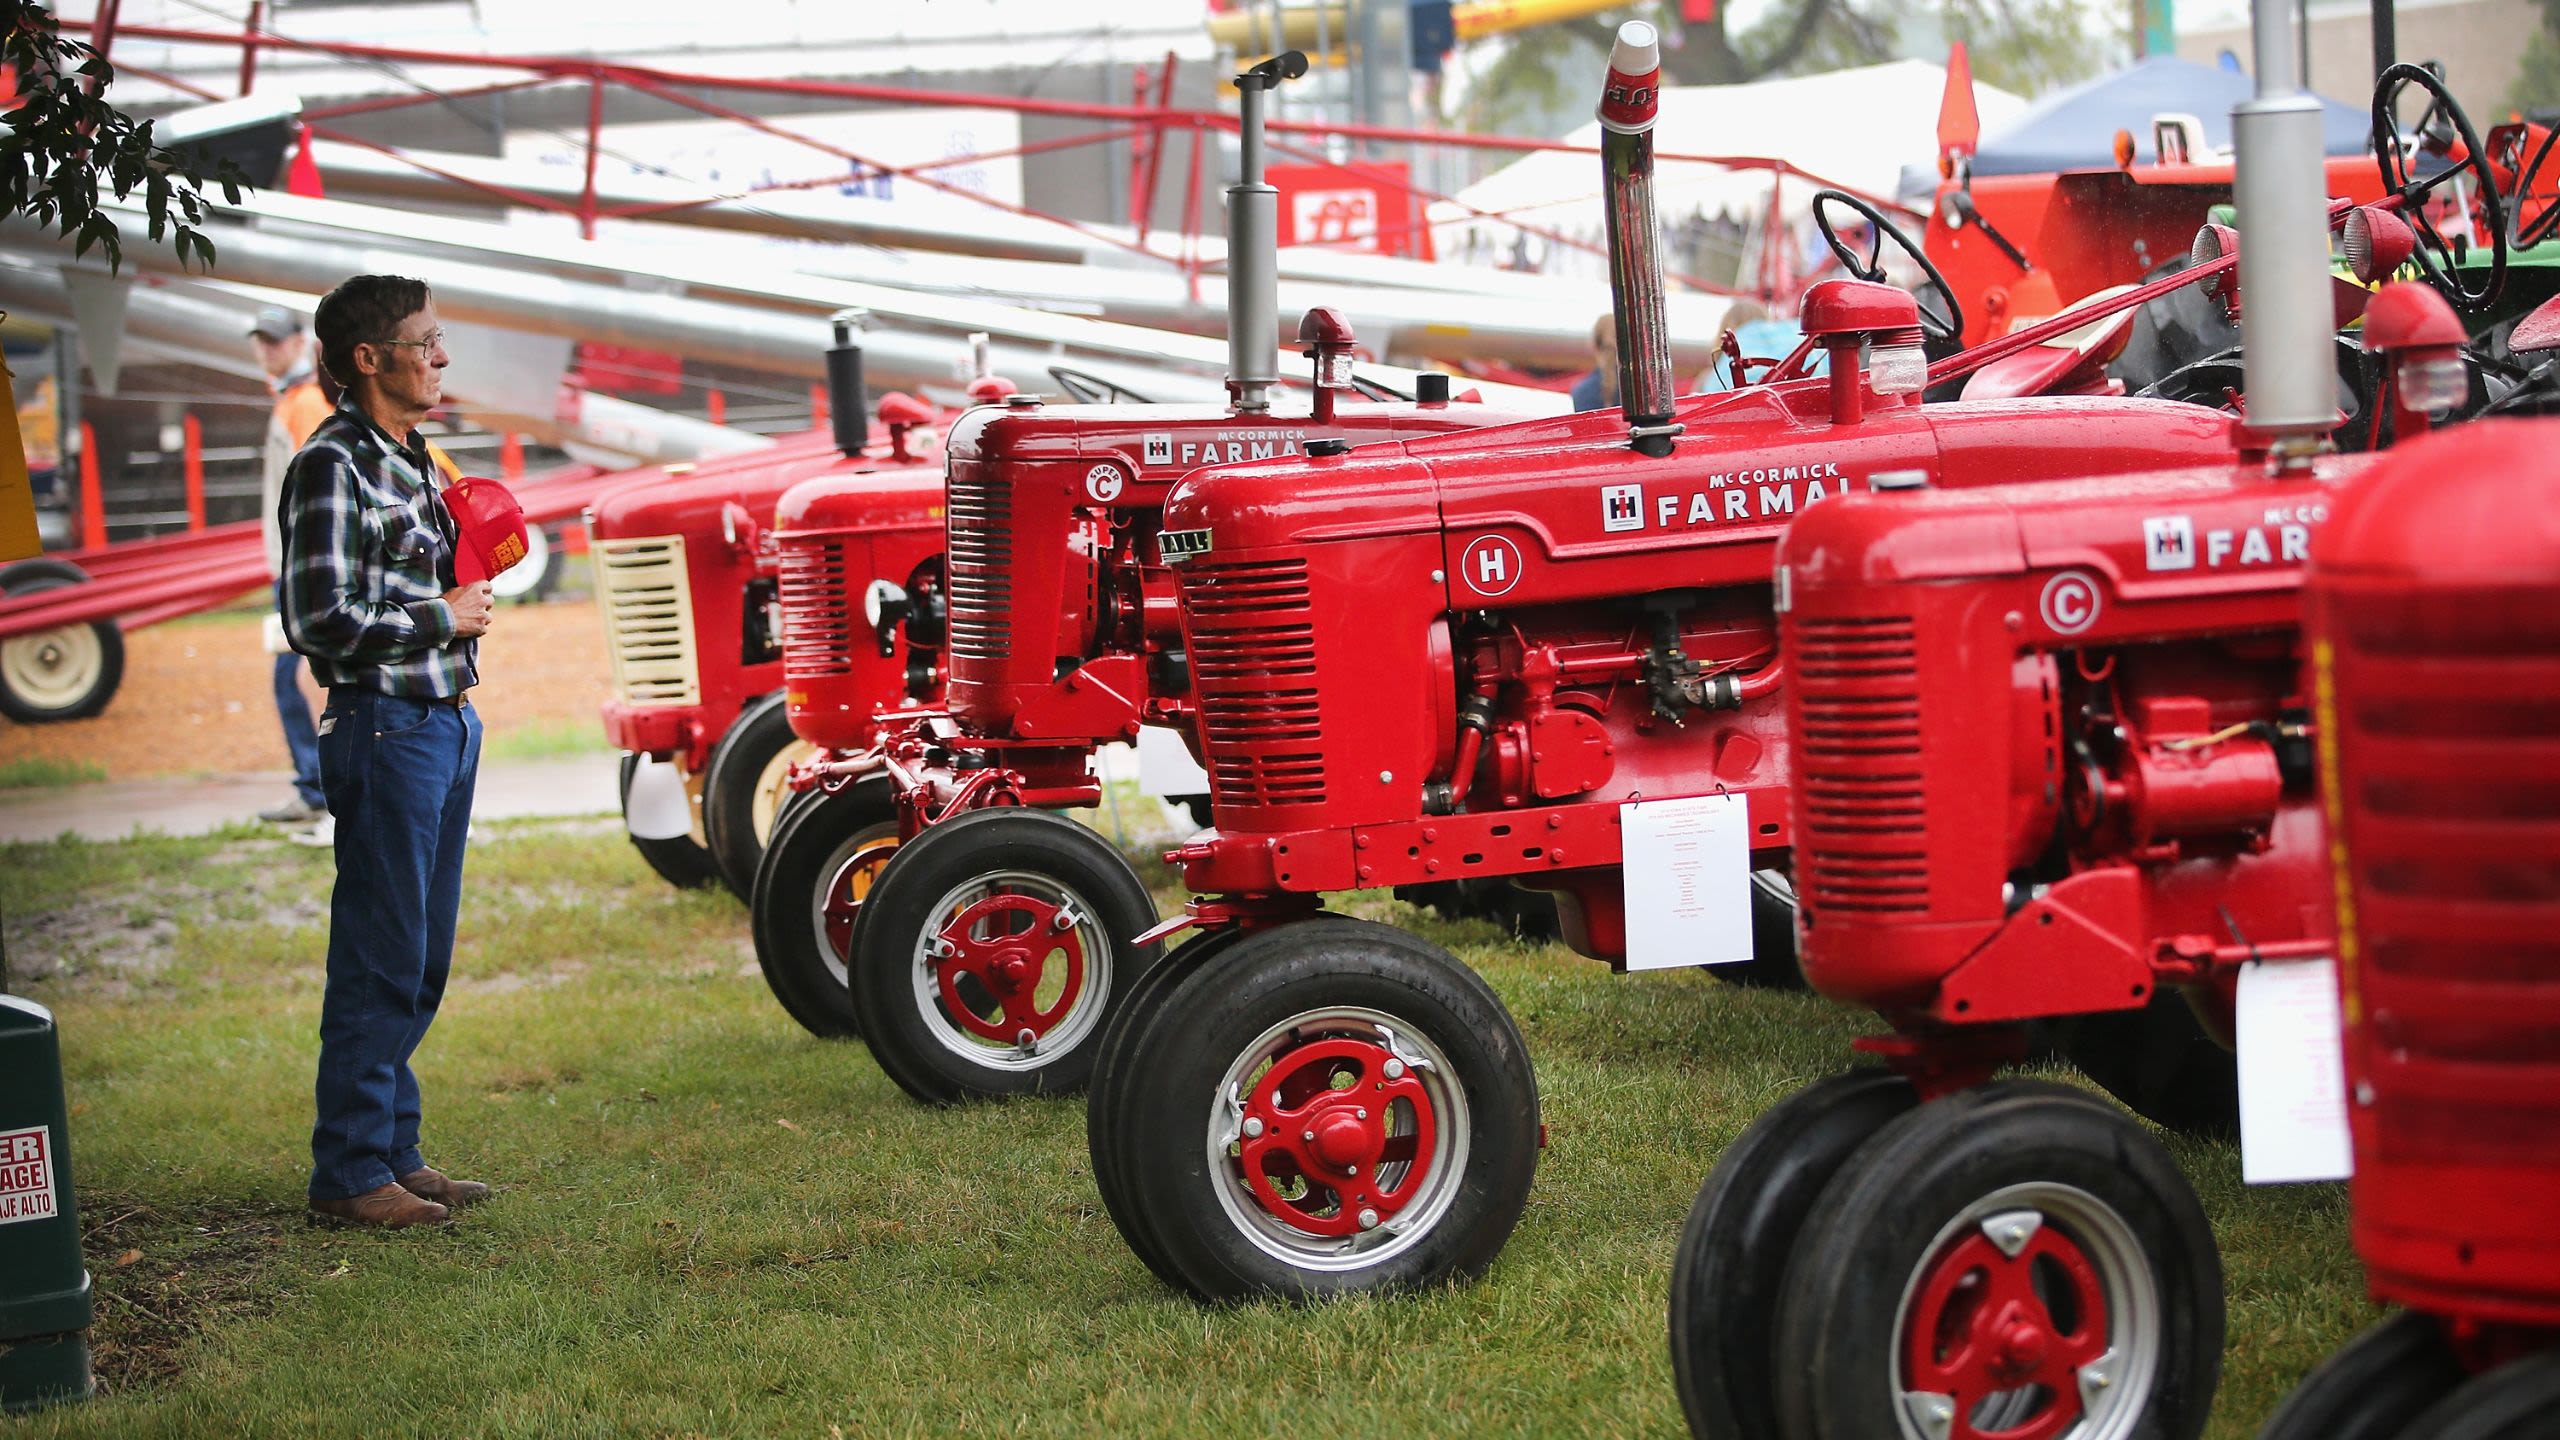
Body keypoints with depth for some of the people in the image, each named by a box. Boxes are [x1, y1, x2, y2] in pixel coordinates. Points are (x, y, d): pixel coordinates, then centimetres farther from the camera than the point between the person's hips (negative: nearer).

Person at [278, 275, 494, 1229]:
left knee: (422, 959, 13)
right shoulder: (332, 466, -13)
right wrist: (445, 620, -12)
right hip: (384, 727, -9)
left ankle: (394, 1152, 22)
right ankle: (350, 1174, 2)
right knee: (380, 958, -5)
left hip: (445, 720, 9)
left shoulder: (411, 459, 15)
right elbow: (321, 621, -19)